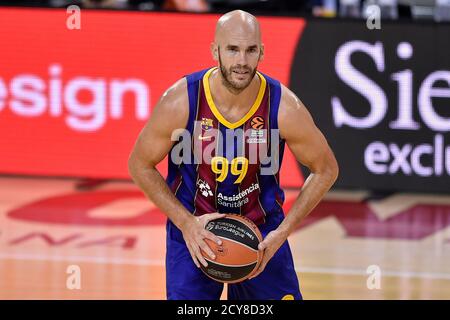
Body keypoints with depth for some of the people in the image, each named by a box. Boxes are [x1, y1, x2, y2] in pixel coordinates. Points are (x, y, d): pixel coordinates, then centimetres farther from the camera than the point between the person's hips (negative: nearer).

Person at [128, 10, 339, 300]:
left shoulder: (284, 108, -19)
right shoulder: (180, 101, -21)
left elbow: (326, 170, -4)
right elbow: (140, 165, -6)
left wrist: (282, 233, -12)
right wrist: (186, 222, -16)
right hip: (193, 230, -1)